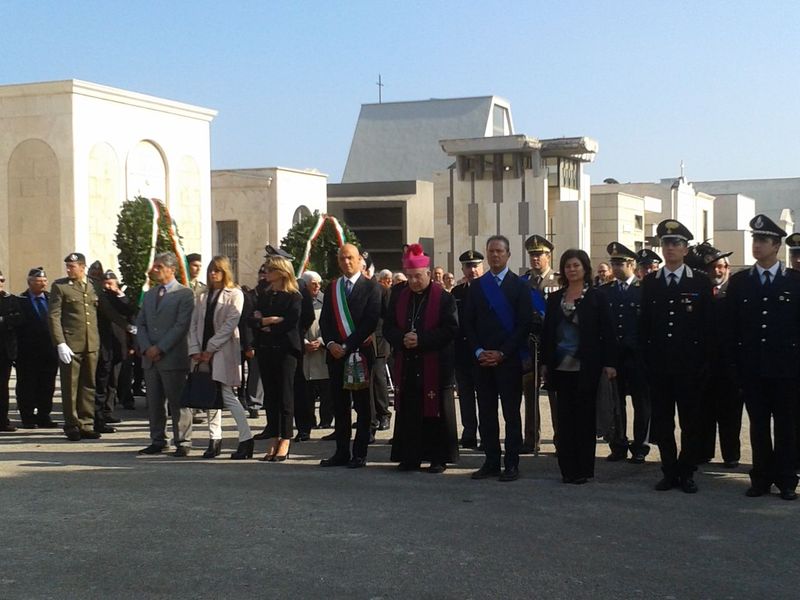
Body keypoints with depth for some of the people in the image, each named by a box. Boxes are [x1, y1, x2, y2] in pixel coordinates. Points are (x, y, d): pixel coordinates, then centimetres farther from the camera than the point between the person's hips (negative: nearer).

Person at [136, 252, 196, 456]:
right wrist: (146, 348, -3)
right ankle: (157, 441, 19)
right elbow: (140, 324, 14)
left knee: (178, 403, -2)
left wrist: (160, 348, -14)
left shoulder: (184, 294, -4)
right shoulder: (149, 295, 18)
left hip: (173, 358, -6)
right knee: (154, 403, 10)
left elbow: (181, 325, -12)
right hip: (150, 359, 6)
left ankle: (182, 443, 5)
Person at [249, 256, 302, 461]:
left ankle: (284, 444, 1)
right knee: (270, 396, 7)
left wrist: (265, 326, -5)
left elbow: (290, 323, -15)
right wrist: (271, 320, -13)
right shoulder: (264, 297, 15)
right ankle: (272, 442, 11)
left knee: (285, 397, -2)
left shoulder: (294, 297, -3)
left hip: (285, 350, -6)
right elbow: (252, 321, 5)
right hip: (265, 350, 6)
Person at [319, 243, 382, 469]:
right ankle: (341, 453, 12)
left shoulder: (371, 287, -2)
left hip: (360, 353, -4)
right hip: (336, 353, 4)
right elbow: (324, 320, 11)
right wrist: (330, 343, -6)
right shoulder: (332, 287, 14)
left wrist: (347, 346, -13)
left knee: (362, 406, 2)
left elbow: (370, 321, -9)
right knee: (340, 406, 7)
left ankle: (359, 454, 6)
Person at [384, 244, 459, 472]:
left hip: (435, 366, -4)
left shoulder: (444, 298, -5)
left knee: (435, 411, 1)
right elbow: (388, 327, 9)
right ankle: (410, 456, 14)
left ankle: (438, 458, 9)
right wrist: (402, 339, -12)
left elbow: (451, 329, -10)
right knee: (408, 412, 6)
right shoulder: (399, 296, 8)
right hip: (406, 366, 4)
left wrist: (421, 340, -17)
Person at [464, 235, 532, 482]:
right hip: (482, 359, 4)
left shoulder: (519, 286, 1)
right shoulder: (477, 286, 11)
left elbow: (524, 324, -4)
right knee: (486, 412, 5)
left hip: (509, 358, -3)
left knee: (511, 413, 0)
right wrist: (478, 351, -4)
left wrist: (502, 353, -11)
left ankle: (512, 464, 4)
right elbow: (469, 323, 10)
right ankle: (491, 462, 12)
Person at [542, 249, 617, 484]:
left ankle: (584, 469, 9)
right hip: (561, 367, 3)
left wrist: (609, 363, -9)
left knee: (585, 417, 2)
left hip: (586, 367, -3)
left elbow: (607, 332, -3)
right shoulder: (555, 299, 10)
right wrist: (545, 363, 6)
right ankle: (568, 468, 9)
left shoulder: (596, 297, -1)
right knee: (565, 417, 4)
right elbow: (547, 331, 11)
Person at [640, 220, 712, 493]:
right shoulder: (649, 282, 8)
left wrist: (703, 362, -5)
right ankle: (670, 472, 16)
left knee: (690, 421, 4)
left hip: (689, 365, -2)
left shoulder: (701, 282, 1)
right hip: (659, 365, 2)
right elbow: (644, 324, 8)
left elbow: (708, 324, 0)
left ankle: (687, 473, 15)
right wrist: (647, 357, 1)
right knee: (662, 421, 6)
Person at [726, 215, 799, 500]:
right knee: (758, 425, 7)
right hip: (752, 367, 2)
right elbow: (732, 326, 6)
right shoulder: (739, 282, 6)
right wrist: (736, 362, 1)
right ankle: (761, 478, 15)